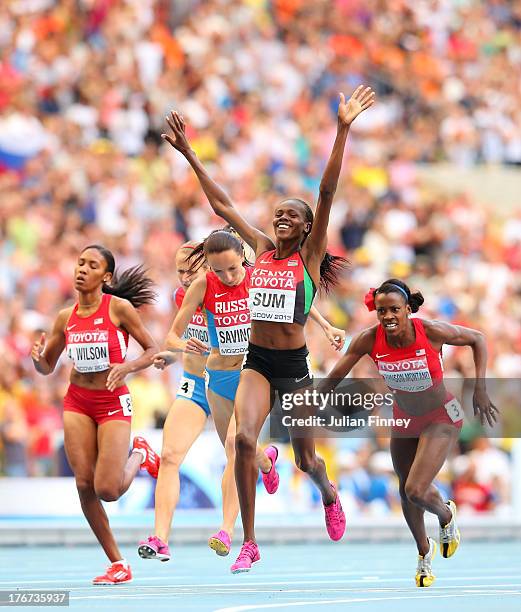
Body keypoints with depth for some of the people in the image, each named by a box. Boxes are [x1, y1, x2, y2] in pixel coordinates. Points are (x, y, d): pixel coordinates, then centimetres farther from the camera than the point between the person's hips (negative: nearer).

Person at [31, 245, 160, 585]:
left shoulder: (119, 308, -9)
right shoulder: (66, 317, 4)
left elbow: (153, 350, -4)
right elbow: (47, 367, 14)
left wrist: (127, 367, -23)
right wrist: (38, 357, -9)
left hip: (113, 403, -4)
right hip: (77, 403, 4)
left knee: (107, 490, -13)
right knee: (84, 484, -6)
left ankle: (139, 456, 21)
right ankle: (117, 563, 6)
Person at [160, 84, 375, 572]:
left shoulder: (310, 255, -3)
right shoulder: (262, 248, 7)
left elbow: (326, 193, -13)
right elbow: (222, 205, 11)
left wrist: (343, 129, -22)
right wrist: (189, 155, 9)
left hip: (294, 366, -2)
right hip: (256, 362, 2)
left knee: (305, 461, 7)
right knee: (243, 438, -20)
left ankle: (329, 493, 45)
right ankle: (249, 543, -10)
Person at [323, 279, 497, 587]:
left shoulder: (431, 331, -28)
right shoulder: (370, 340, -21)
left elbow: (478, 339, -12)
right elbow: (335, 377, -10)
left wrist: (480, 389, -18)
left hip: (441, 418, -4)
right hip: (404, 419, 4)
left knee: (416, 491, -17)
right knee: (406, 488, 16)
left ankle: (446, 516, 20)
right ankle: (424, 552, 43)